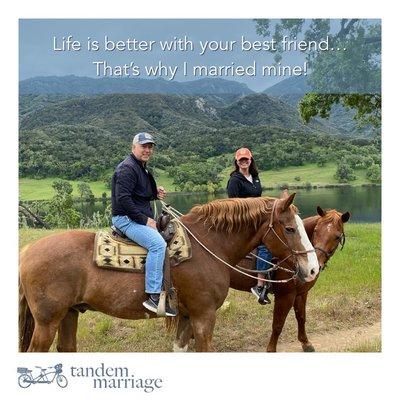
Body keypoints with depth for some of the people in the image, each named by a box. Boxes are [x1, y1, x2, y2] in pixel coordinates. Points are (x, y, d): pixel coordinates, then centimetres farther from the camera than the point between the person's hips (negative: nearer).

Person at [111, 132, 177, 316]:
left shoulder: (141, 168, 19)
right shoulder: (127, 168, -13)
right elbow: (123, 199, -22)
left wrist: (156, 193, 8)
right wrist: (144, 220, -20)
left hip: (141, 218, 11)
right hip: (126, 219, -11)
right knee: (158, 244, -29)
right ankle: (153, 296, -28)